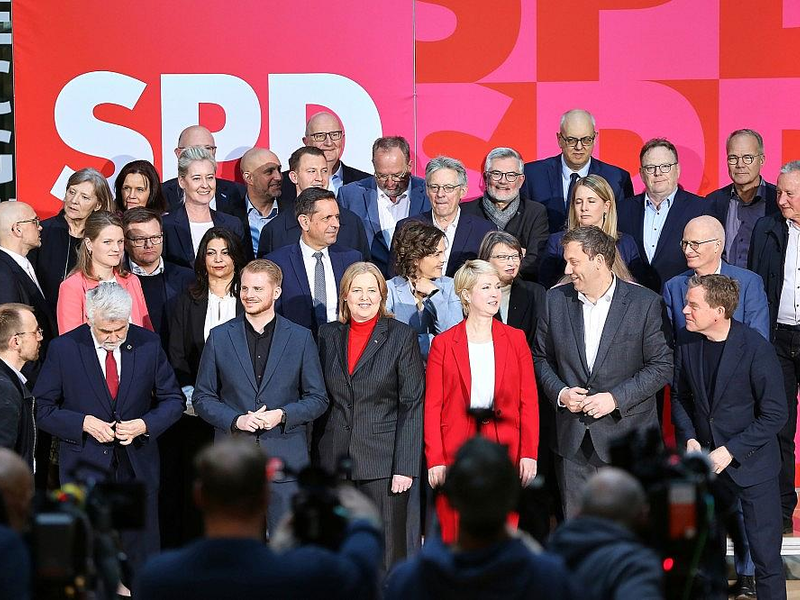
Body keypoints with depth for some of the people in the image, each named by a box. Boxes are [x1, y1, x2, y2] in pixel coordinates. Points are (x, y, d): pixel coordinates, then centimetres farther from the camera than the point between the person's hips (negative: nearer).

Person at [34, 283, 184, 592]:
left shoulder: (148, 344, -6)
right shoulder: (64, 349, -11)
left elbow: (173, 399, 3)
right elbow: (43, 408, -5)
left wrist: (145, 424, -15)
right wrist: (84, 423, -20)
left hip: (137, 463, 2)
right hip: (85, 465, -2)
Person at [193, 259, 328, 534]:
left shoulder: (300, 338, 5)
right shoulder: (219, 337, 7)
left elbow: (318, 398, 7)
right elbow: (202, 397, 8)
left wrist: (282, 415, -11)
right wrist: (235, 420, -10)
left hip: (285, 458, -1)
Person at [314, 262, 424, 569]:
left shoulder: (402, 337, -1)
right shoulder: (328, 335, 9)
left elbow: (412, 405, -4)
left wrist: (405, 466, -10)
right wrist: (316, 459, 7)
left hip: (383, 462, -3)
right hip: (334, 459, 3)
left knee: (387, 555, -3)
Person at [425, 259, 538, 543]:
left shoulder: (515, 339, 9)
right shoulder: (443, 344, 4)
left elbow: (529, 401, 6)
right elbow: (432, 406, 2)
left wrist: (529, 453, -4)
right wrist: (435, 460, -6)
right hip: (455, 450, -1)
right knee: (456, 538, -1)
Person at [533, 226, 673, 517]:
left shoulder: (646, 303, -6)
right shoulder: (556, 300, 5)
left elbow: (661, 366, -6)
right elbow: (541, 357, 13)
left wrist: (616, 398, -16)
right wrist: (560, 392, -6)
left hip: (627, 435, -3)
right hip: (572, 439, 3)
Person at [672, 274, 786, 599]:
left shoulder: (756, 349, -20)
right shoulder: (686, 341, -5)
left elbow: (775, 414, -15)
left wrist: (730, 451, -19)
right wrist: (689, 439, -7)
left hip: (751, 462, -5)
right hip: (705, 461, 5)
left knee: (766, 555, -1)